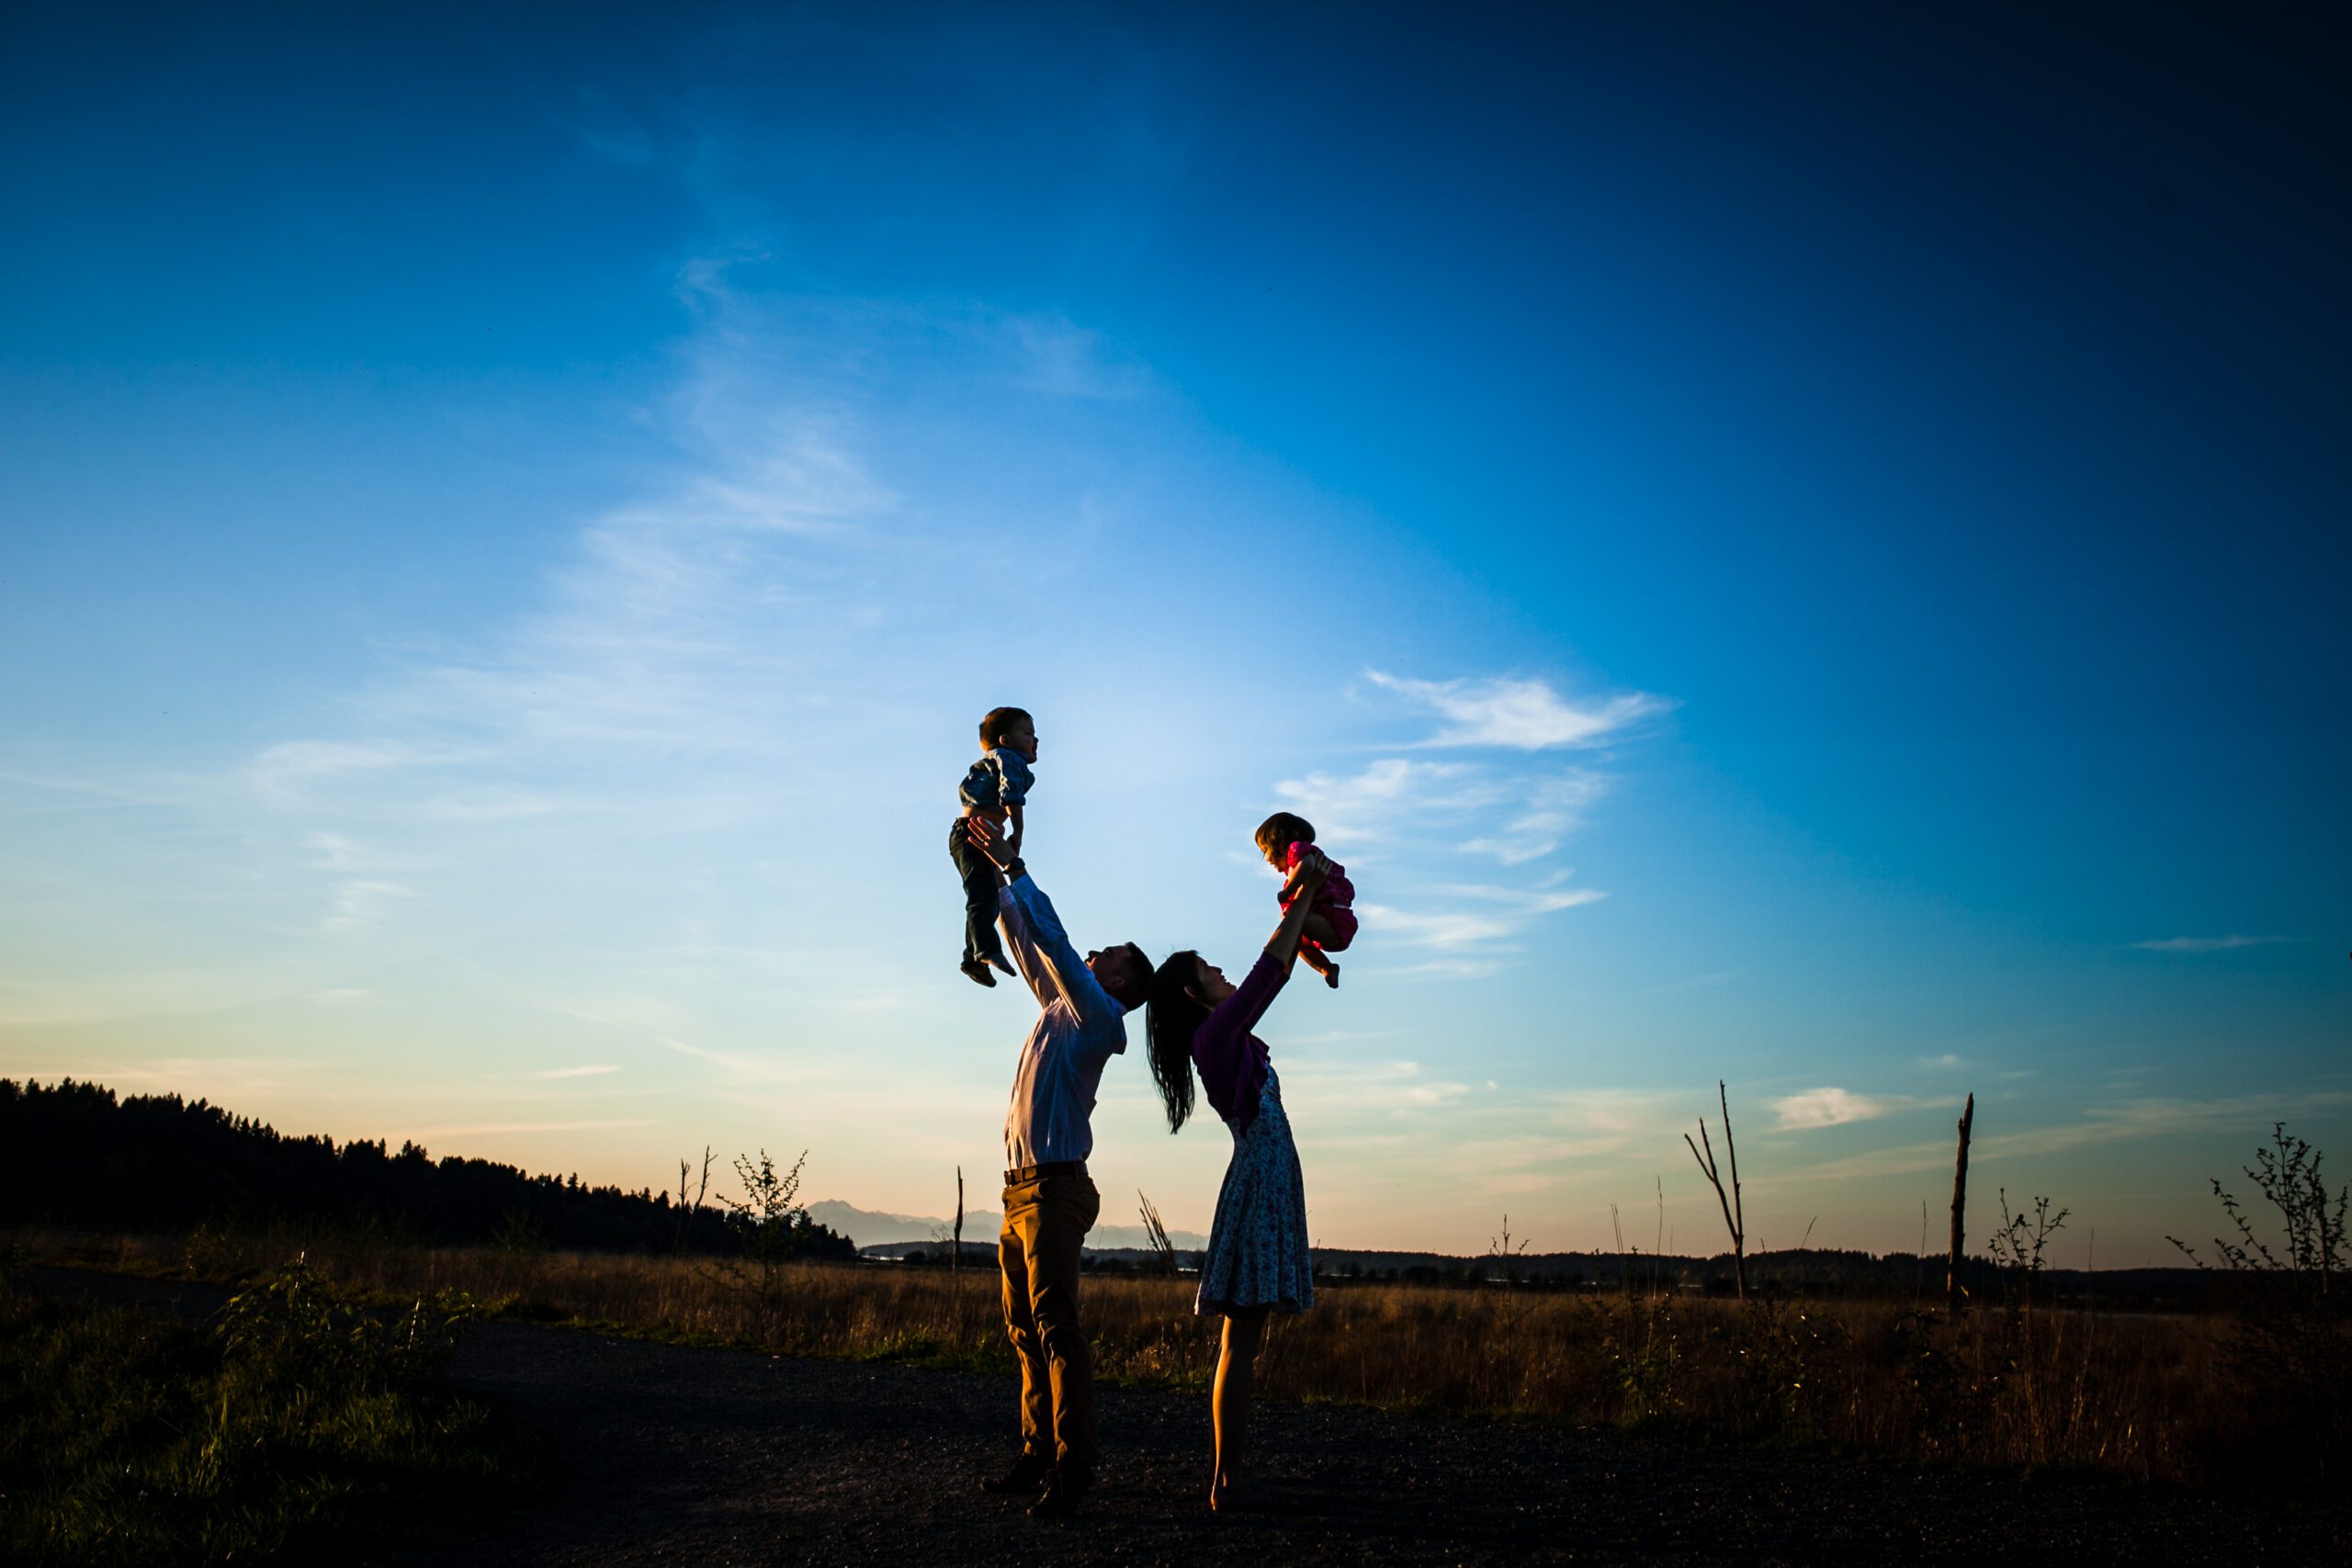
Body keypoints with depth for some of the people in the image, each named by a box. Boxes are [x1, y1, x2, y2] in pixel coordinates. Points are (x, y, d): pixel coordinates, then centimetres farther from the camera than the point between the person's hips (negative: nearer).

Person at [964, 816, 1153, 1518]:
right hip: (1022, 1190, 9)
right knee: (1026, 1330, 9)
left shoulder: (1099, 1015, -6)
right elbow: (1024, 938, 24)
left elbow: (1052, 938, -13)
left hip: (1053, 1188, -9)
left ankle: (1073, 1465, -9)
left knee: (1056, 1328, -11)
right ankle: (1038, 1454, 14)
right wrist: (992, 875, 21)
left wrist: (1012, 864, -9)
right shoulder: (1058, 1006, 17)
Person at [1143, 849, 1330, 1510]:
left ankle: (1228, 1474, 14)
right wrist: (1307, 892, -9)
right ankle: (1228, 1482, -6)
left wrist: (1305, 900, 22)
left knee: (1244, 1339, 10)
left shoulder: (1224, 1036, 17)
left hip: (1264, 1181, 10)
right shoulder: (1216, 1033, -10)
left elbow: (1273, 972, 25)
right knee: (1241, 1340, -8)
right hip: (1262, 1178, -10)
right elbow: (1270, 968, -15)